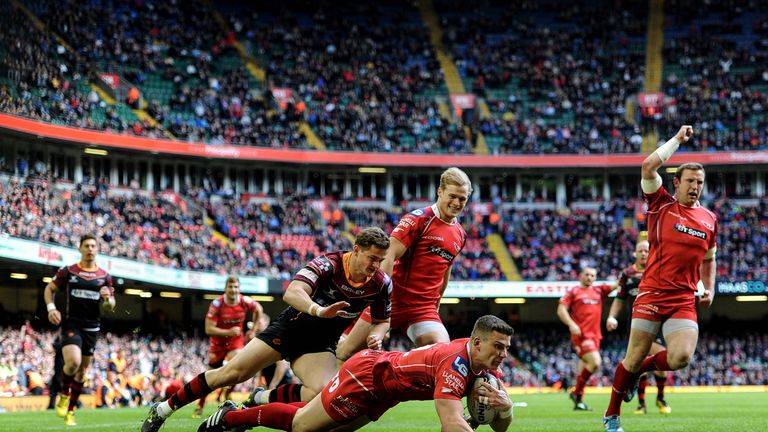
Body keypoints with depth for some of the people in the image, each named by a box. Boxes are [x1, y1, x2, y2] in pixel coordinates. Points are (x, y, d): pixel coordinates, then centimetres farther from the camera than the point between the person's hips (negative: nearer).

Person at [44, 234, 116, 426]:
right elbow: (49, 289, 10)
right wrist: (51, 307, -7)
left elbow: (110, 307, 9)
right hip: (71, 325, -3)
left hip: (92, 328, 3)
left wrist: (108, 299, -15)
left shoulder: (105, 277, 5)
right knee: (73, 362, -26)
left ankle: (70, 412, 20)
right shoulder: (68, 271, 0)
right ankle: (64, 395, 2)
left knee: (82, 370, 7)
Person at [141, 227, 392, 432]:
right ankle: (162, 410, 6)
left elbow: (384, 320, 9)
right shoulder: (329, 265, -22)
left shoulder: (381, 284, -10)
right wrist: (319, 310, -55)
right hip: (290, 328, -3)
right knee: (232, 373, -10)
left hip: (319, 346, 3)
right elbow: (292, 293, -36)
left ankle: (254, 402, -8)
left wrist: (376, 335, -14)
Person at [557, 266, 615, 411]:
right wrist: (571, 324, -17)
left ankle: (579, 401, 18)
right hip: (581, 335, -6)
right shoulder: (573, 292, 4)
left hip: (595, 335, 6)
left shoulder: (599, 291, 16)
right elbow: (561, 310, -3)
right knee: (595, 362, -21)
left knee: (585, 367, 10)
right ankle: (577, 393, -8)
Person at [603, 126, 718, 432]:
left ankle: (641, 368, 14)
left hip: (684, 301, 3)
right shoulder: (661, 205, 0)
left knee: (681, 358, -18)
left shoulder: (709, 219, 12)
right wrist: (678, 139, -6)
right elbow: (649, 165, -15)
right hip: (651, 295, -3)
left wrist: (709, 289, 11)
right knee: (634, 359, 0)